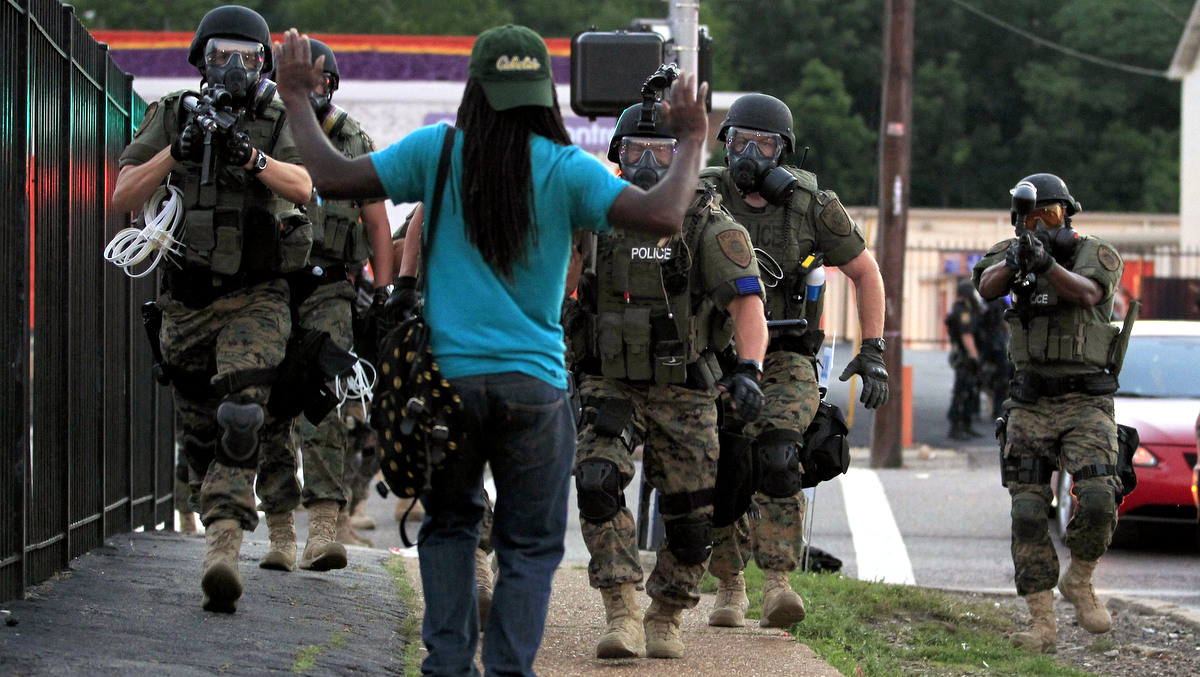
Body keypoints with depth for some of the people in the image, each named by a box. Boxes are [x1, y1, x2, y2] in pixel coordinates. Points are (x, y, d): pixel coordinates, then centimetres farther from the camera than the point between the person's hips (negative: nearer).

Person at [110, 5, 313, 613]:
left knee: (240, 420, -21)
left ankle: (222, 553, -30)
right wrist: (176, 152, -17)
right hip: (187, 300, 3)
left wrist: (250, 156, -34)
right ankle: (222, 541, 28)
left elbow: (301, 186, -18)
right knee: (199, 436, 11)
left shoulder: (277, 122, 0)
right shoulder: (172, 117, 4)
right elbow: (122, 198, -3)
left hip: (256, 298, -3)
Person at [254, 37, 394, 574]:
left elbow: (377, 225, 8)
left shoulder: (354, 144, 5)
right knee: (272, 410, 3)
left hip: (328, 293, -2)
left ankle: (325, 527, -27)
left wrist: (383, 294, 1)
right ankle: (280, 533, 11)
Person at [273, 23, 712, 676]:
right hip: (534, 384, -2)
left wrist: (297, 100, 12)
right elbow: (661, 216, -16)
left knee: (448, 526, 20)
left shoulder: (436, 151, -3)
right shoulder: (567, 169, -7)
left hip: (448, 377, 2)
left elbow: (331, 177, -1)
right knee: (529, 545, 9)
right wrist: (691, 143, -2)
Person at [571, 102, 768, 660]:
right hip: (611, 387, 1)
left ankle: (666, 620, 27)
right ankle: (623, 616, -21)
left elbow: (747, 302, -15)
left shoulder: (711, 227, -7)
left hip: (683, 392, -1)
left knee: (689, 516, 4)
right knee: (598, 482, -22)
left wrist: (749, 369, -31)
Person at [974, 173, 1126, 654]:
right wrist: (1017, 260, -34)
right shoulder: (1012, 253, 8)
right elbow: (987, 286, -13)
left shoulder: (1096, 254, 0)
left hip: (1085, 402, -3)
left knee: (1097, 500, -20)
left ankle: (1079, 581, 8)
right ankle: (1042, 623, -1)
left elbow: (1086, 293, -21)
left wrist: (1045, 262, -40)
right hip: (1030, 404, 3)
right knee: (1028, 513, -4)